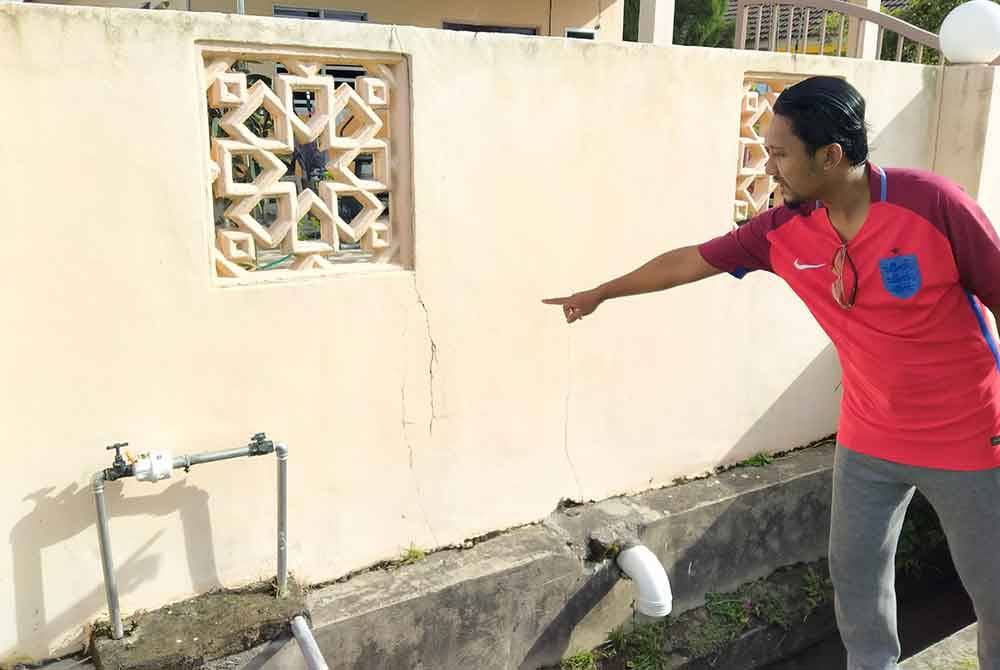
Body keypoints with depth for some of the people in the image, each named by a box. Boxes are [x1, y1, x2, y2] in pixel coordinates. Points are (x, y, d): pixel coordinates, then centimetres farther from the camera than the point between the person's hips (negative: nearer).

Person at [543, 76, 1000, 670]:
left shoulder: (932, 202, -22)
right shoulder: (784, 231, -9)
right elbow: (690, 261, 3)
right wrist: (601, 293, 13)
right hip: (869, 440, 4)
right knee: (856, 573, 16)